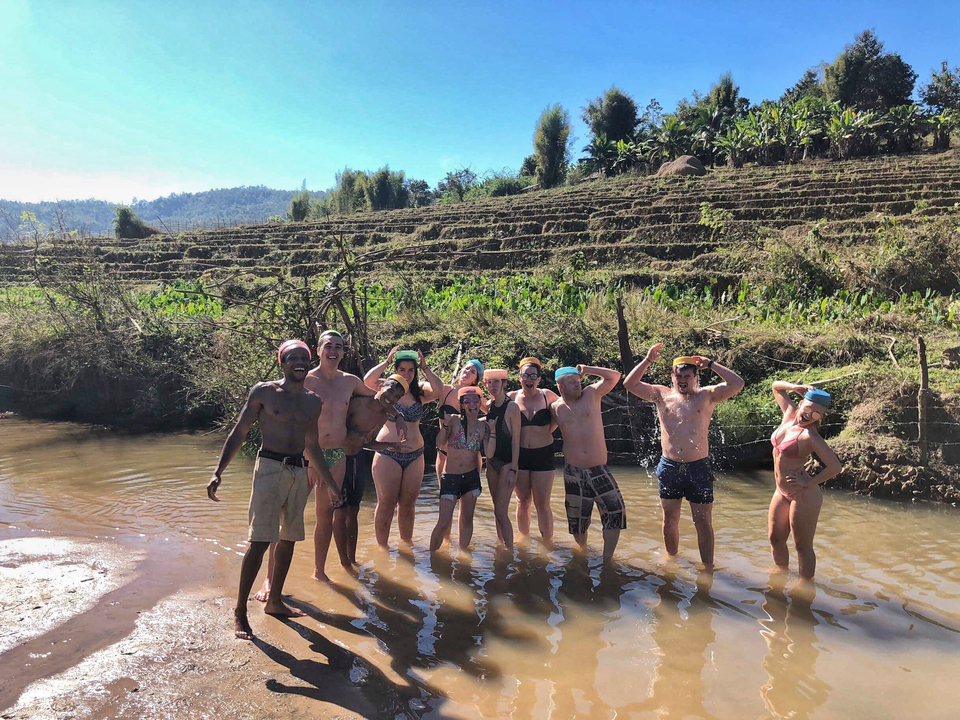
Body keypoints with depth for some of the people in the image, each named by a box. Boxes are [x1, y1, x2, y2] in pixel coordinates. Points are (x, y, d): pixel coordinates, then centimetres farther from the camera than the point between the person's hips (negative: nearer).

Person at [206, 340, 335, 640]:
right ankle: (240, 611, 1)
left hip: (300, 472, 5)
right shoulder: (264, 392, -2)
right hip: (270, 467, -5)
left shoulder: (314, 402, 11)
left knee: (288, 539, 11)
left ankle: (274, 602, 26)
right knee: (260, 540, -10)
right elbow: (239, 433, -1)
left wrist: (328, 480, 25)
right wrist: (218, 472, -9)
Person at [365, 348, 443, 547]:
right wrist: (386, 361, -14)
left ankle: (407, 545, 28)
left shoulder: (419, 392, 5)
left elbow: (438, 389, -13)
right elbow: (368, 380, -20)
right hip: (388, 454, -3)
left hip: (415, 455, 3)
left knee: (409, 504, 12)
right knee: (386, 504, 2)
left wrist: (425, 368, -10)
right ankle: (382, 548, 16)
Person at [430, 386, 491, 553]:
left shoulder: (483, 427, 2)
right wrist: (445, 425, -35)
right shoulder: (454, 421, -8)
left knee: (467, 520, 13)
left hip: (471, 477, 4)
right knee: (443, 524, -8)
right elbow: (439, 443, -19)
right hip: (450, 477, -3)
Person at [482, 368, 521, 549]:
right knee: (498, 510, 13)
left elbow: (516, 440, -13)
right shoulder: (489, 406, 8)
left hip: (507, 461, -7)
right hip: (492, 461, 7)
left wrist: (513, 470, -16)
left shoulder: (511, 407, -11)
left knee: (501, 512, -11)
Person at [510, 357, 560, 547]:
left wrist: (549, 429, 2)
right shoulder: (512, 397, -2)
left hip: (543, 454, -1)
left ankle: (548, 544, 12)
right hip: (519, 455, 1)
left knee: (542, 504, 1)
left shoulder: (547, 396, -3)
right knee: (523, 502, 13)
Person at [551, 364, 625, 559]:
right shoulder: (556, 408, 3)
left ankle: (607, 557, 0)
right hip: (573, 472, 1)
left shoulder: (591, 394, 0)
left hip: (599, 469, -1)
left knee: (616, 510, -14)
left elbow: (615, 376, -1)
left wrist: (587, 370, -4)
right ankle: (583, 552, 36)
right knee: (577, 518, 10)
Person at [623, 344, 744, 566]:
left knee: (703, 523, 4)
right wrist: (648, 360, -6)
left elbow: (737, 384, -10)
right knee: (669, 520, 16)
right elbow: (629, 384, 0)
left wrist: (711, 364, -8)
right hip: (669, 467, 2)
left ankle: (708, 569, 16)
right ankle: (672, 560, 36)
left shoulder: (706, 396, 1)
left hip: (699, 468, -2)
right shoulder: (662, 395, 5)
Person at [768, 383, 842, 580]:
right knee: (776, 538, 21)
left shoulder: (810, 436, -20)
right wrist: (795, 387, -4)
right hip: (782, 492, 8)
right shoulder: (790, 413, 1)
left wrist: (809, 483, -19)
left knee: (803, 546, 6)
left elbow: (835, 466, -26)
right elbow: (776, 386, 14)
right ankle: (782, 570, 44)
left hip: (803, 496, -8)